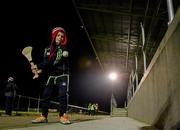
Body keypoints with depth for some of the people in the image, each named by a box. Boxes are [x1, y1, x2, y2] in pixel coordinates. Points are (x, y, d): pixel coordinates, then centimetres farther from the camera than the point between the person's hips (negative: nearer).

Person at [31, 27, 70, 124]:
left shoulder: (64, 49, -9)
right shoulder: (47, 49, 8)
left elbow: (53, 62, -20)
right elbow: (45, 62, 5)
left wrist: (37, 66, -22)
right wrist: (40, 71, -16)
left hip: (62, 76, -4)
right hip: (51, 76, 4)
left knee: (63, 95, -13)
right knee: (45, 95, 0)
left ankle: (62, 115, -6)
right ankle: (43, 116, 7)